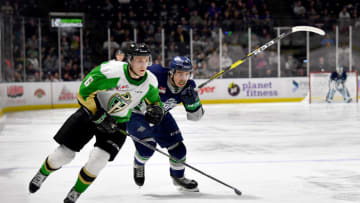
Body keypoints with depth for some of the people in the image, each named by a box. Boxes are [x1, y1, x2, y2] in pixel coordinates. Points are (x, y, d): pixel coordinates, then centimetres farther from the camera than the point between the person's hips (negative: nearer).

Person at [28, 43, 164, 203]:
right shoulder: (112, 71, -28)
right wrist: (99, 116, -24)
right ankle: (42, 174, 34)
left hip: (118, 121, 3)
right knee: (65, 153, 0)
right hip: (91, 112, -3)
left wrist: (155, 110, -16)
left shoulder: (150, 81, -13)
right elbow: (84, 92, -21)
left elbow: (155, 101, 7)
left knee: (98, 159, -17)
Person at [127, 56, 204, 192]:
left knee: (177, 147, 0)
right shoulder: (156, 74, -33)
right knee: (147, 145, -20)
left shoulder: (188, 86, -16)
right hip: (136, 113, -5)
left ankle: (178, 177, 28)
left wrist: (192, 100, -30)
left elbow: (195, 116, -11)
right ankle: (138, 164, 17)